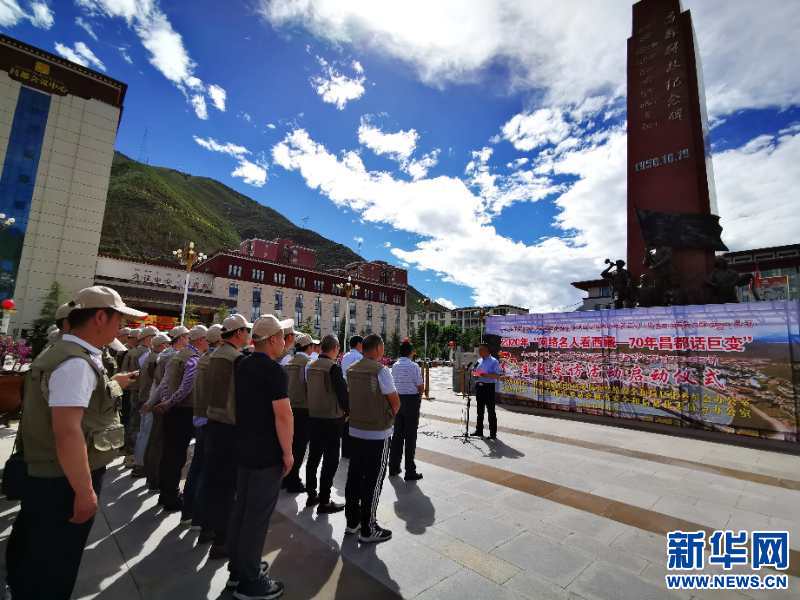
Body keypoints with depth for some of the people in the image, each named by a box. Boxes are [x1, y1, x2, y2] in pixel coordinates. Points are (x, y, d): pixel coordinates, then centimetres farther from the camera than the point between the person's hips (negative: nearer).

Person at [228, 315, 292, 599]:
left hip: (243, 449, 9)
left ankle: (237, 568, 35)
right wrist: (288, 453, -14)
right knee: (258, 514, 4)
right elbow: (283, 415, -24)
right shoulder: (275, 370, -21)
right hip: (267, 454, -9)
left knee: (241, 507, 19)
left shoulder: (242, 365, 5)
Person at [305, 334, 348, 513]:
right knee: (331, 460, 3)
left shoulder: (310, 366, 4)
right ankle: (324, 501, 11)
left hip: (313, 416, 8)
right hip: (331, 419, -8)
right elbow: (342, 392, -17)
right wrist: (347, 411, -1)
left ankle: (311, 494, 31)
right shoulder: (334, 367, -19)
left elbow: (310, 389, 12)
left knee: (314, 456, 18)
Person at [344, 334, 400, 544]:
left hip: (355, 430, 7)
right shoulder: (381, 370, -18)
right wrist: (390, 416, 5)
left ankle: (352, 521, 31)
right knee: (373, 481, 5)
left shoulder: (351, 370, 3)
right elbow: (395, 402, -13)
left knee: (354, 477, 17)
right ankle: (367, 530, 16)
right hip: (378, 434, -7)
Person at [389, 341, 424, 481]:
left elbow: (394, 383, 8)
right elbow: (420, 387, -11)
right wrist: (419, 394, 11)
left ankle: (394, 467, 25)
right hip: (412, 400, -5)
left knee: (397, 434, 15)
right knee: (410, 436, 2)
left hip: (397, 399, 5)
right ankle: (410, 472, 8)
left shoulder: (394, 366, 2)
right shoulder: (414, 366, -14)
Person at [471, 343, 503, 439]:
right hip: (479, 386, 7)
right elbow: (474, 372, 22)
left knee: (491, 411, -1)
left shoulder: (494, 361, -6)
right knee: (480, 410, 14)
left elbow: (497, 376, -14)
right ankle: (479, 430, 25)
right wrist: (475, 375, 0)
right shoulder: (479, 361, 15)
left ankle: (493, 433, 7)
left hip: (489, 387, -7)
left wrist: (486, 375, -26)